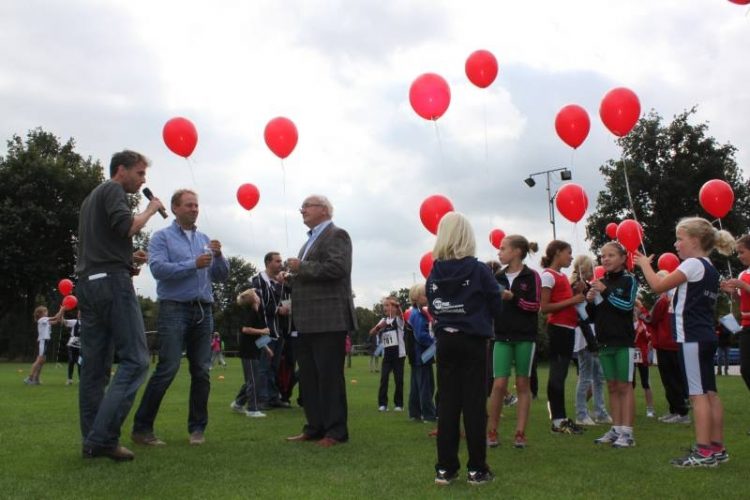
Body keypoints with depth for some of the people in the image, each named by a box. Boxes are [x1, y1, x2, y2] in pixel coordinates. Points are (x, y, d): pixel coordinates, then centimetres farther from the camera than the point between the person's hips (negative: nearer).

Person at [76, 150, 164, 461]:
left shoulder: (92, 197, 27)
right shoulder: (113, 190, -1)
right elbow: (126, 227, -17)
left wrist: (127, 257, 18)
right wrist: (151, 210, 0)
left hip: (88, 283, 10)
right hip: (111, 281, -10)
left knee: (94, 366, 6)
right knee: (135, 359, -12)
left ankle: (92, 440, 5)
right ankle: (103, 438, -19)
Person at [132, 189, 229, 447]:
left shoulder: (204, 240, 18)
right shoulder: (162, 237, 4)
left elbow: (221, 276, 14)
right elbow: (158, 268, -12)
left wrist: (218, 256, -5)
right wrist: (193, 265, -17)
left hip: (203, 311, 5)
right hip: (174, 309, -5)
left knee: (201, 371, 4)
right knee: (167, 369, -12)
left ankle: (197, 428, 14)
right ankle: (142, 427, -2)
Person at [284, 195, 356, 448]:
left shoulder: (336, 235, -7)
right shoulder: (312, 239, 21)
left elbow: (336, 267, -22)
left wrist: (301, 267, -15)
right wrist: (292, 277, 9)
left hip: (329, 319, -9)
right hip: (309, 321, 9)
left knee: (330, 376, -4)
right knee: (309, 377, 12)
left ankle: (336, 431, 3)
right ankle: (315, 427, 20)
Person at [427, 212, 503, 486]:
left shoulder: (434, 273, 0)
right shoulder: (479, 269, -9)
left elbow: (433, 309, 10)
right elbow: (496, 306, -2)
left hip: (445, 341, 3)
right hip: (473, 342, -3)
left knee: (447, 402, 7)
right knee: (474, 403, 2)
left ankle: (445, 467, 9)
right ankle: (477, 468, 6)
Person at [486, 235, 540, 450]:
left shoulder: (531, 276, -3)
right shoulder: (498, 277, 8)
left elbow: (535, 306, -8)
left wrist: (512, 297, -18)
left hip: (525, 337, -2)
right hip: (502, 336, 2)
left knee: (522, 384, 4)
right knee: (499, 384, -3)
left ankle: (520, 433, 11)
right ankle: (492, 431, 8)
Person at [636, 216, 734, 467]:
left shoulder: (693, 264, -12)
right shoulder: (710, 269, 17)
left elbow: (658, 285, -14)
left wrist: (645, 264, 2)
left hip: (692, 337, -10)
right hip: (707, 335, 10)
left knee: (698, 393, -9)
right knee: (710, 392, 11)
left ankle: (704, 451, -9)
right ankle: (717, 448, 15)